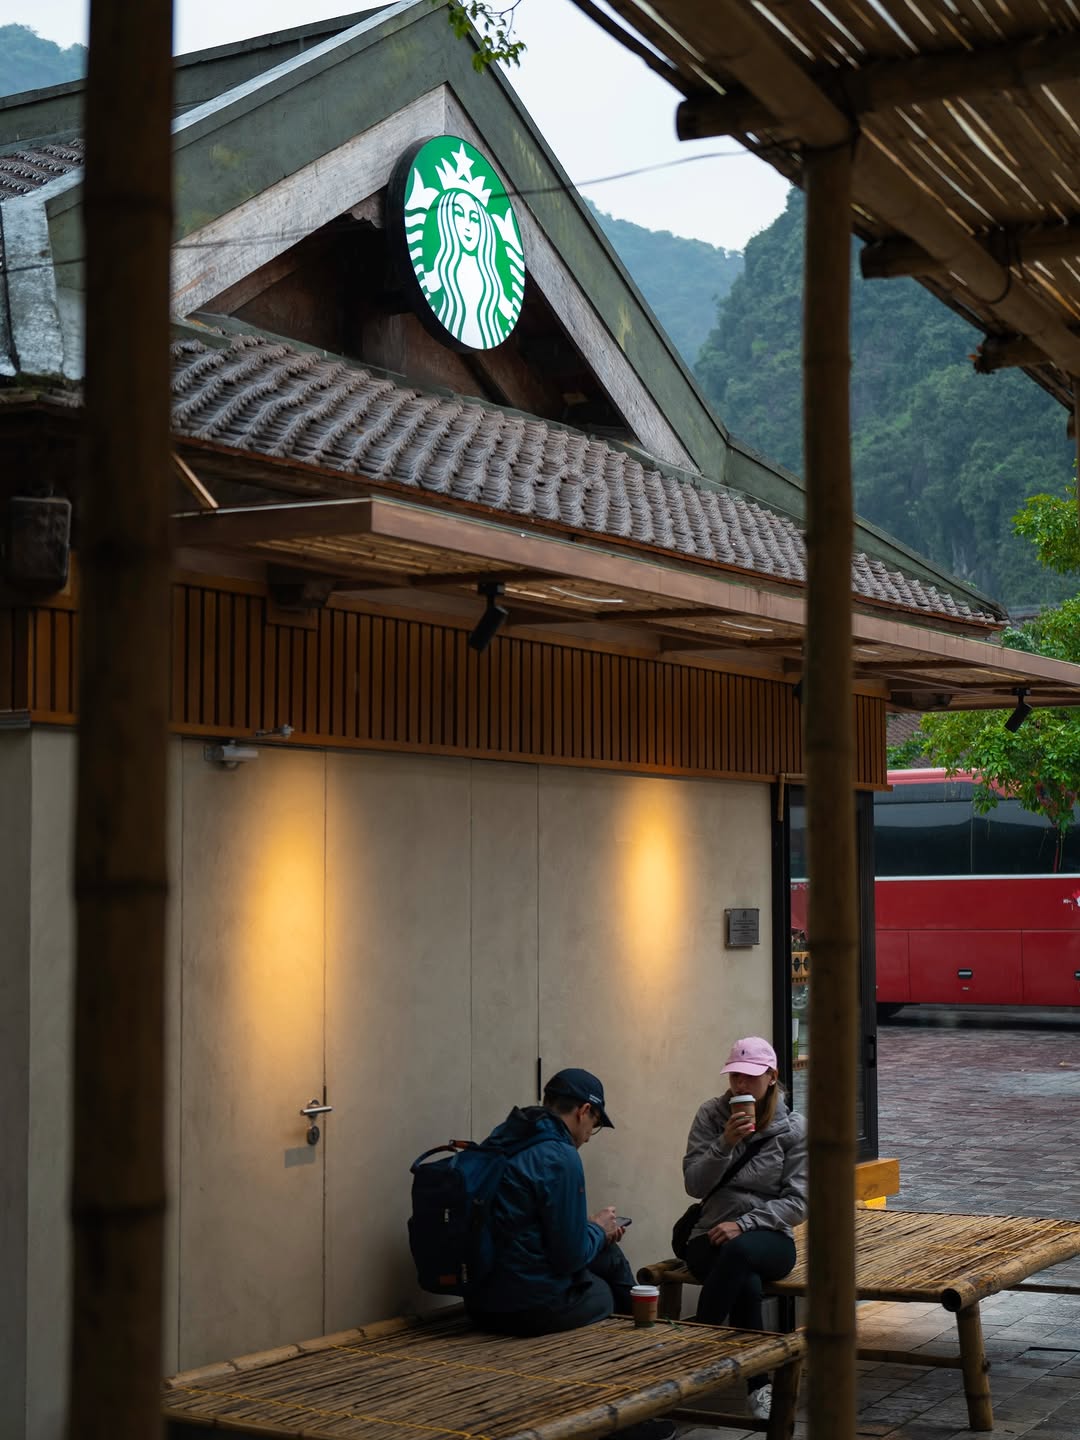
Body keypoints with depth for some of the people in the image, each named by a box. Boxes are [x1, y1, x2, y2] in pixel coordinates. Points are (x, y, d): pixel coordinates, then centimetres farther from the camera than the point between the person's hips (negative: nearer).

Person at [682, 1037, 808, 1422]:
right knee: (747, 1285, -35)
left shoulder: (793, 1128, 0)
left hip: (768, 1238, 0)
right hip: (712, 1237, 1)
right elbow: (695, 1185, -4)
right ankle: (759, 1385, -24)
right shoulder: (711, 1116, 2)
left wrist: (745, 1224, -16)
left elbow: (797, 1203, -4)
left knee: (740, 1250, -39)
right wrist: (725, 1143, -19)